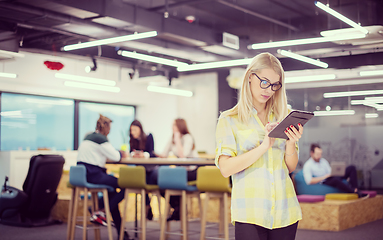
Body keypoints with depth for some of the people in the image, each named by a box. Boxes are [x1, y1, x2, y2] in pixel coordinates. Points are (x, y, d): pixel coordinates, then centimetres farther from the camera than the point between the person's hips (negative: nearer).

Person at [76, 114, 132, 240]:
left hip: (83, 172, 10)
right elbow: (115, 156, -11)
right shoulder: (100, 139, -11)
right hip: (92, 174, -10)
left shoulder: (89, 136, 19)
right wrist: (120, 154, 10)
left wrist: (118, 154, 16)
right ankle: (99, 212, -2)